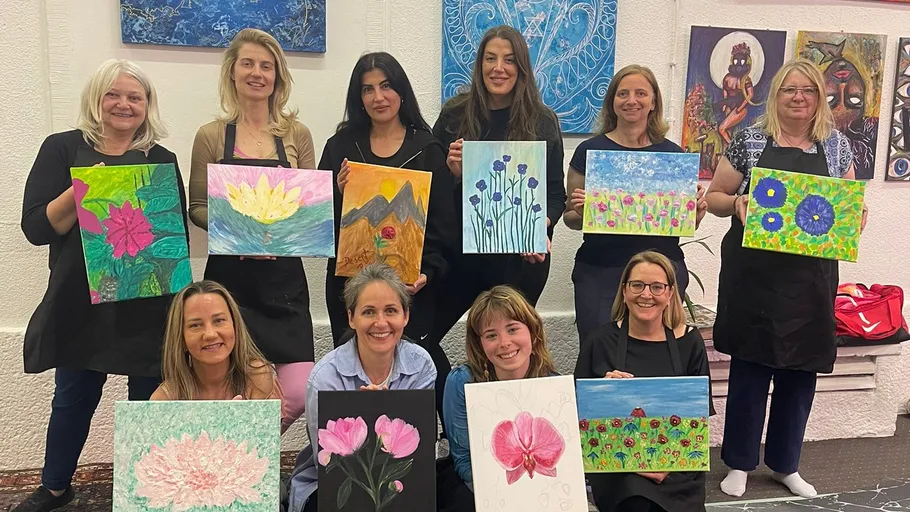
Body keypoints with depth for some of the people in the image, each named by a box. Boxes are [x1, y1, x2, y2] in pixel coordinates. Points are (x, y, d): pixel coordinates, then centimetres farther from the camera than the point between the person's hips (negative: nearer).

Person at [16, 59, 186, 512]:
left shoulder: (162, 160, 6)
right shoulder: (63, 149, 2)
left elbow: (179, 236, 8)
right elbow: (35, 227, -4)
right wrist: (80, 191, -20)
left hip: (147, 305, 1)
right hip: (81, 304, 0)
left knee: (150, 397, 5)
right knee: (74, 397, 12)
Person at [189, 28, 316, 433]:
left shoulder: (297, 135, 7)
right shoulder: (212, 136, 4)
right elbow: (197, 208, 5)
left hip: (283, 275, 1)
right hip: (229, 275, -1)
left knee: (299, 393, -6)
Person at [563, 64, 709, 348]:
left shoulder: (673, 153, 6)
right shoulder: (589, 150, 3)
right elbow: (570, 218, 8)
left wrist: (697, 213, -7)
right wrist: (579, 211, -12)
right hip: (599, 271, -1)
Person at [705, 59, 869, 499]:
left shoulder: (837, 145, 8)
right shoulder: (750, 140, 1)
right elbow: (714, 197, 5)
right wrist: (737, 203, -16)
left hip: (810, 276, 3)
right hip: (754, 273, -3)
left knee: (801, 371, 11)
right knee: (750, 368, 4)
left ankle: (786, 464, 29)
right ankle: (739, 463, 20)